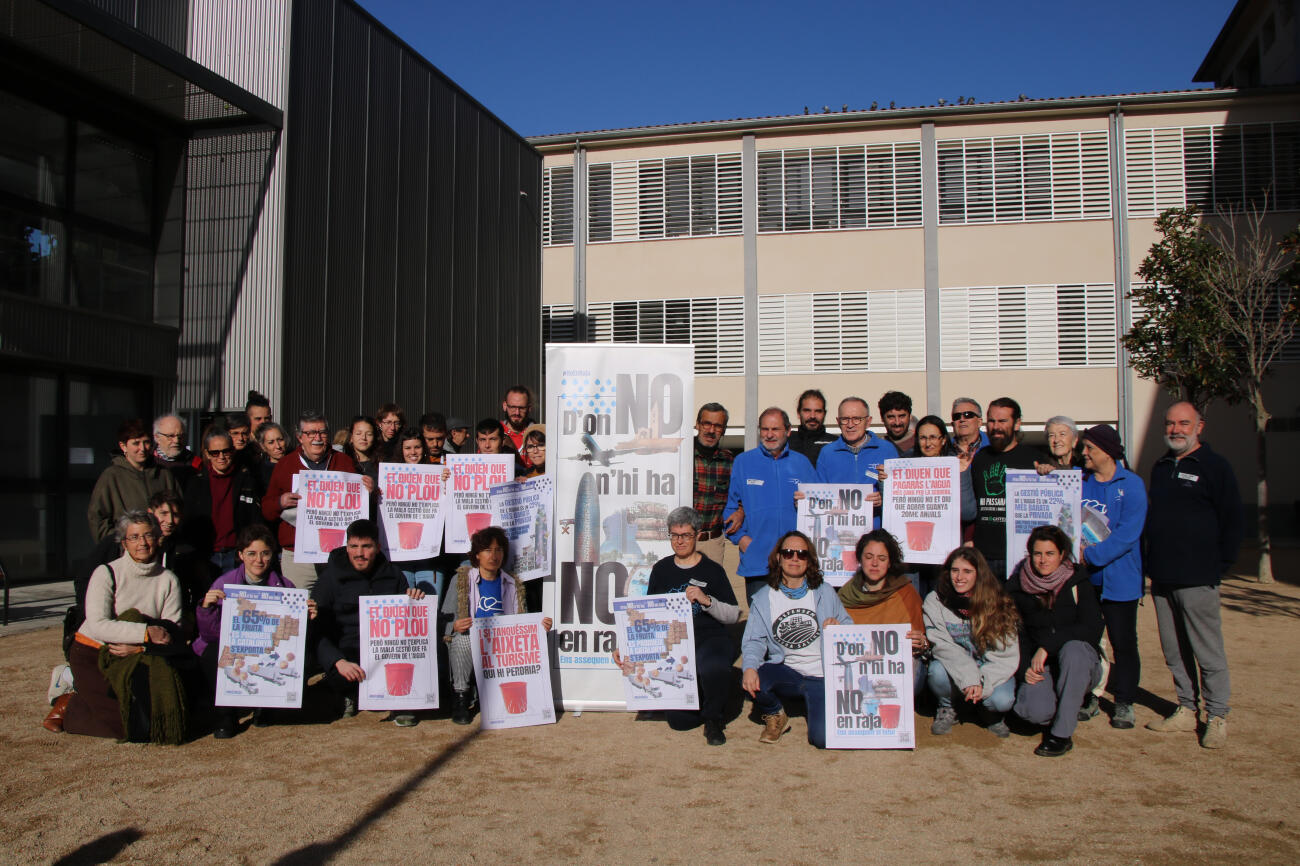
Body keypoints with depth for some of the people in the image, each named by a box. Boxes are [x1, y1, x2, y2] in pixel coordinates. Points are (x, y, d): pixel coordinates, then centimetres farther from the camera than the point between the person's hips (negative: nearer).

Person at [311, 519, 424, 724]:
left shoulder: (393, 575, 8)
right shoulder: (331, 577, -1)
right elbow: (315, 631, -8)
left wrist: (414, 602, -10)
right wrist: (339, 661, -25)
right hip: (347, 651, -2)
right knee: (339, 677, -34)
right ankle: (349, 697, 5)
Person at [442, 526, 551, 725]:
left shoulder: (513, 585, 17)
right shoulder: (462, 579, 9)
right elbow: (445, 618, 4)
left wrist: (539, 626, -7)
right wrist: (455, 626, -19)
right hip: (468, 647, -1)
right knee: (461, 639, -36)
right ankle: (461, 700, -15)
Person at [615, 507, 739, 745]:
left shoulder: (712, 570, 4)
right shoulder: (661, 569, 13)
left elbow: (733, 615, 1)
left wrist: (706, 600, -16)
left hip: (709, 639, -2)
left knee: (714, 669, -39)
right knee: (679, 721, -12)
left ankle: (713, 718, -5)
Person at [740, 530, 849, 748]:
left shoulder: (825, 593, 6)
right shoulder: (763, 599, 4)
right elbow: (754, 640, -5)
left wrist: (838, 629, -14)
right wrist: (750, 667, -26)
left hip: (823, 675, -1)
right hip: (785, 672, 1)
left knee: (822, 738, -20)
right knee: (750, 681, -31)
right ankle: (775, 716, 4)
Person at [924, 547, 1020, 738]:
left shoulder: (998, 604, -9)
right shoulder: (935, 601, -8)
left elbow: (1007, 655, -11)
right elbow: (942, 646, -17)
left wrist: (983, 683, -25)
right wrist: (969, 679, -31)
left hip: (990, 670, 0)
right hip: (954, 669, 1)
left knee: (1002, 701, -30)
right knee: (937, 671, -32)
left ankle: (988, 711, 9)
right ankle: (946, 709, 2)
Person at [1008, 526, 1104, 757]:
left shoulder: (1077, 583, -4)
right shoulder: (1017, 587, 1)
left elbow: (1092, 629, -15)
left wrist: (1047, 646, -23)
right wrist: (1025, 667, -14)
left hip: (1080, 662, -1)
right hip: (1039, 667, 1)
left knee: (1072, 649, -36)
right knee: (1034, 710, -29)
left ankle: (1063, 734, -24)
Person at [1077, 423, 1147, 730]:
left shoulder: (1131, 485, -7)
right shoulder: (1077, 480, 6)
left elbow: (1127, 535, -15)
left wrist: (1091, 556, -21)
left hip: (1118, 579, -4)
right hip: (1081, 578, 4)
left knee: (1123, 642, 5)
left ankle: (1124, 703, 17)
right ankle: (1086, 698, 21)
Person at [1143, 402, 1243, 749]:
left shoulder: (1215, 467, -2)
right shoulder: (1160, 468, 15)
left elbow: (1232, 521, -4)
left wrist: (1220, 565, -8)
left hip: (1197, 579, -6)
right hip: (1162, 578, 6)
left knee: (1208, 652, 0)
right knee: (1174, 651, 11)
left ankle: (1217, 717, 10)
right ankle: (1186, 710, 21)